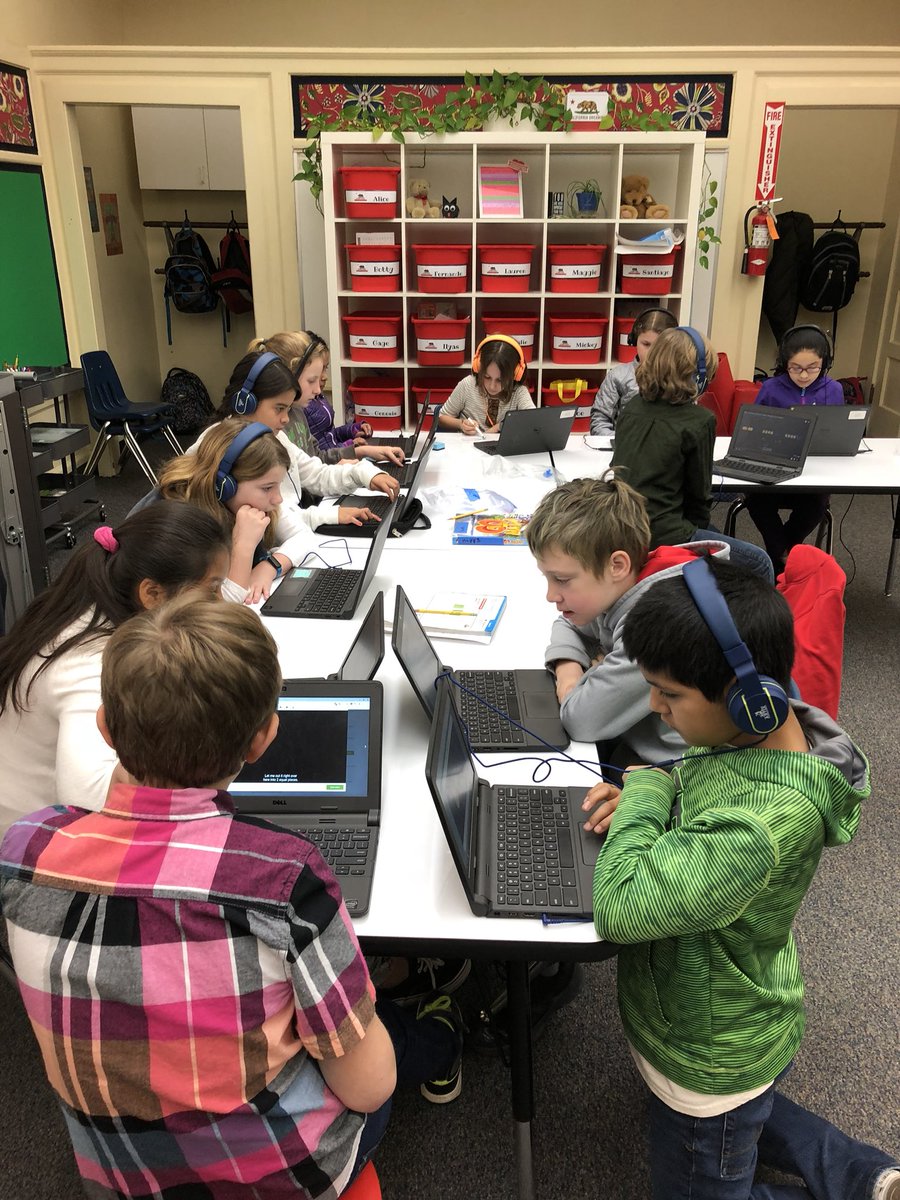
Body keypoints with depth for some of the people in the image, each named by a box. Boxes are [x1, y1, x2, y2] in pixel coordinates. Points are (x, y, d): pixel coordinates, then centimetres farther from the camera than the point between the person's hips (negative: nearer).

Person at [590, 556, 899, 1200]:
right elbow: (696, 802, 7)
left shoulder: (770, 820, -41)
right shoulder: (753, 730, -14)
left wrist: (645, 792, -28)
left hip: (710, 1063, -8)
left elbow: (621, 906, -42)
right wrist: (640, 801, -13)